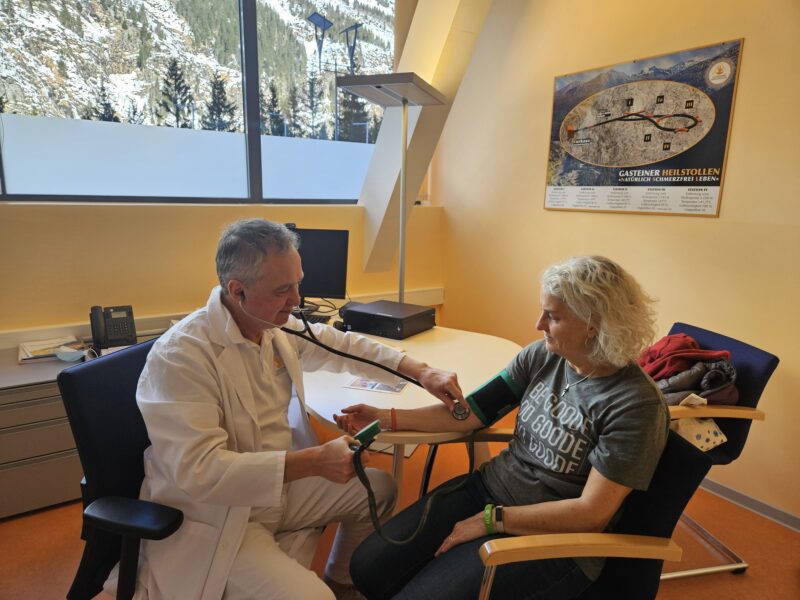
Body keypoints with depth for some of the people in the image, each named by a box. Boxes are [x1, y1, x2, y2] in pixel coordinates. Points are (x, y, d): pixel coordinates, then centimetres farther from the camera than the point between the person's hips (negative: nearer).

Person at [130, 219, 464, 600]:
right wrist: (316, 461, -33)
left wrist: (422, 373, -1)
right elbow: (200, 470, -31)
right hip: (214, 519, -7)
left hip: (279, 488, 8)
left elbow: (344, 346, 8)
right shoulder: (181, 356, -27)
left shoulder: (278, 326, -4)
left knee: (378, 488, 12)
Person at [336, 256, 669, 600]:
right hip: (488, 488, 5)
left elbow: (591, 514, -19)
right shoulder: (542, 356, -3)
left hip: (548, 539, -5)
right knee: (367, 568, -2)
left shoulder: (636, 406, -19)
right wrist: (386, 419, -4)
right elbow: (472, 412, 0)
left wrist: (491, 520, -17)